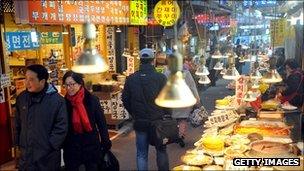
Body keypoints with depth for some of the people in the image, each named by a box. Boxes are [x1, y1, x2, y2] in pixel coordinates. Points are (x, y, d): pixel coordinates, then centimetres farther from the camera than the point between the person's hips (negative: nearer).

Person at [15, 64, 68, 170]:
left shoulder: (57, 100, -15)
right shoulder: (22, 97, 1)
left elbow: (61, 128, -12)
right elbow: (18, 124, 12)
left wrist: (51, 147, -11)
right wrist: (18, 144, 13)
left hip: (48, 155, -4)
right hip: (26, 153, 4)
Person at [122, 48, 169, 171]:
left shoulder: (131, 79, -4)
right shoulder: (160, 78, -11)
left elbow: (125, 100, 2)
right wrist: (166, 115, 7)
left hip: (140, 122, 1)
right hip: (158, 121, -1)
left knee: (141, 154, 11)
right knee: (161, 151, 17)